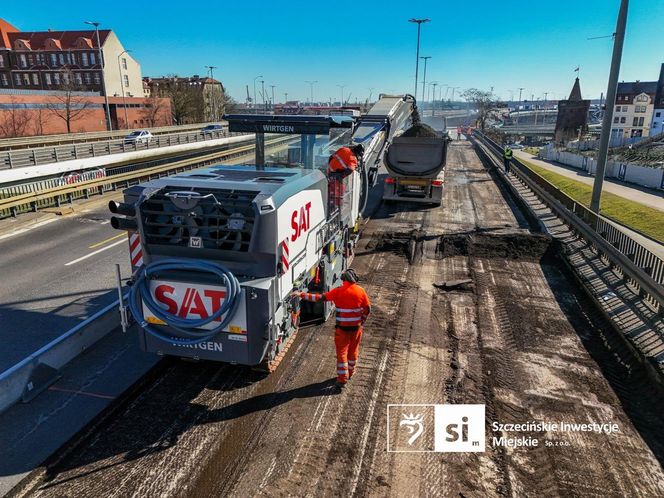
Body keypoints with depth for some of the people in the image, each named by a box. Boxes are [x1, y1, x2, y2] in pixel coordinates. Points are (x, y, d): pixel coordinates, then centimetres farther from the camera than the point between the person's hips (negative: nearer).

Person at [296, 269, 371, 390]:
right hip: (356, 327, 3)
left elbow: (320, 297, -15)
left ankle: (342, 379, 6)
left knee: (342, 352, 6)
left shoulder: (338, 291, -13)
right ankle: (350, 373, 37)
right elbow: (368, 308, 0)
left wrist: (302, 295, -11)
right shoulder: (360, 291, -5)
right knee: (353, 350, 20)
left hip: (342, 327, -3)